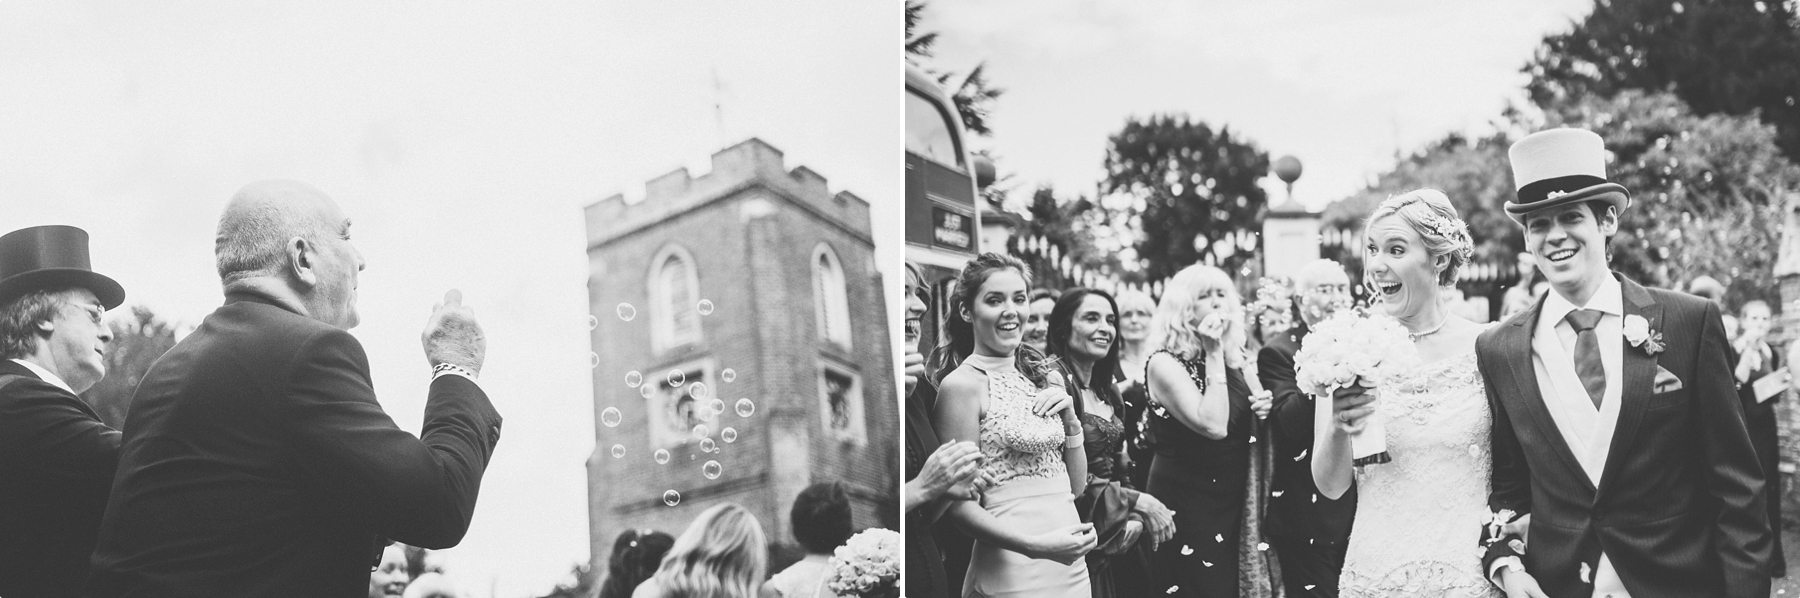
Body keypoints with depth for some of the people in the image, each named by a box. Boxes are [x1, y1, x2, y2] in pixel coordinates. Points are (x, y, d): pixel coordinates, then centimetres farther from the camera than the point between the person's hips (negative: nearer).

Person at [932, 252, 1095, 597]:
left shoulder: (1035, 376, 11)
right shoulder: (962, 384, -10)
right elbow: (959, 503, -13)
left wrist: (1070, 420, 0)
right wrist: (1036, 546, -23)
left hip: (1071, 565, 7)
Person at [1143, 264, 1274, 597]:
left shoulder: (1234, 360, 9)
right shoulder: (1165, 363, -13)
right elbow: (1213, 426, -25)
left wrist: (1262, 410, 1)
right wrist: (1213, 355, -19)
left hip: (1231, 504, 7)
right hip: (1186, 506, -7)